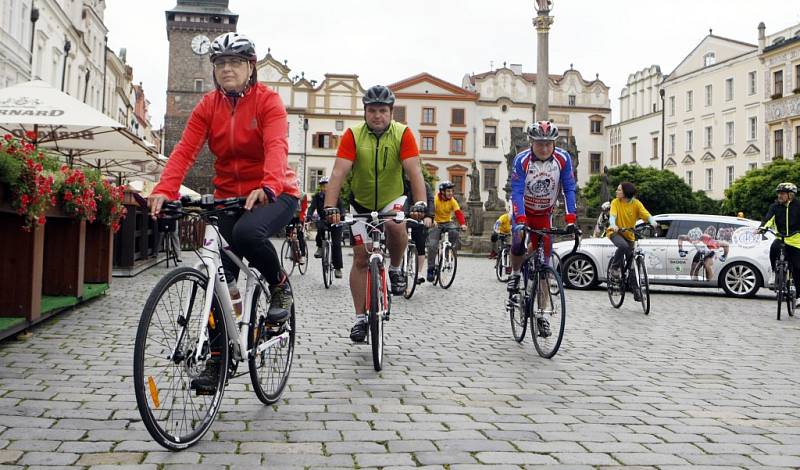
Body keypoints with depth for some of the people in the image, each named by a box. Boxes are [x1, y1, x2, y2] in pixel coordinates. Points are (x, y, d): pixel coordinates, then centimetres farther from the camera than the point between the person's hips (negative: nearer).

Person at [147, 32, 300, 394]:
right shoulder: (208, 106, 3)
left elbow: (276, 147, -26)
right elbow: (185, 150, -10)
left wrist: (268, 187, -46)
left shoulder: (268, 101, -9)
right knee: (221, 278, -2)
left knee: (247, 232, -36)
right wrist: (164, 190, -27)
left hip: (272, 195, -4)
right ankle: (216, 360, 9)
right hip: (228, 196, 4)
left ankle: (279, 286, -7)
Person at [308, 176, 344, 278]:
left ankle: (338, 268, -2)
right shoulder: (317, 196, -2)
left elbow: (341, 207, -16)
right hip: (323, 220, 2)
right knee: (320, 227, -34)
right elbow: (312, 207, -12)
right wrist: (308, 216, -32)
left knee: (336, 244, -9)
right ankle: (320, 247, -9)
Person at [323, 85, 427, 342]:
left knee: (396, 226, -34)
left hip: (392, 199, -1)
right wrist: (330, 208, -38)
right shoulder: (353, 135, -18)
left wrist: (420, 203, -41)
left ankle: (395, 269, -4)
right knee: (361, 258, -1)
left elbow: (414, 171, -25)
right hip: (361, 203, 1)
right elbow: (339, 173, -25)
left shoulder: (403, 134, -17)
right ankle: (361, 318, 11)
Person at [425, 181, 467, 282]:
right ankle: (431, 268, -3)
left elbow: (458, 212, -15)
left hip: (448, 222, 2)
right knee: (432, 245, -17)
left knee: (454, 232, -31)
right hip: (436, 223, -2)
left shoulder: (452, 200, -5)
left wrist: (463, 224, -33)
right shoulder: (435, 199, -15)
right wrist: (432, 221, -49)